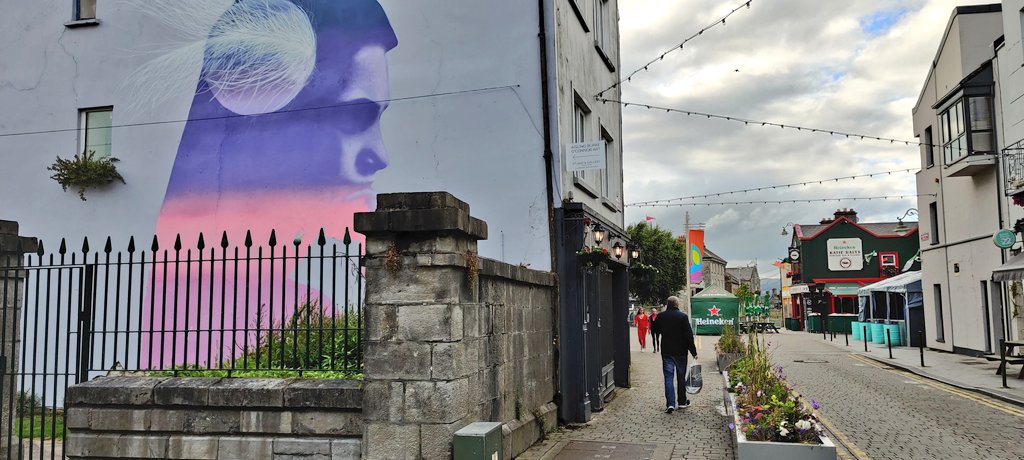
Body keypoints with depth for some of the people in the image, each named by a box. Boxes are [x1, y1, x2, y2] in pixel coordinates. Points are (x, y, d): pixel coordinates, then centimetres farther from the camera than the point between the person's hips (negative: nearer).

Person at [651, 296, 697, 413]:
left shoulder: (660, 317, -2)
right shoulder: (683, 316, -11)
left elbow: (654, 330, 14)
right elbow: (689, 335, -11)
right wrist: (693, 351, -5)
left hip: (666, 352, 1)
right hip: (681, 351, -1)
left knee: (668, 377, 1)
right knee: (681, 377, 13)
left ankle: (670, 404, -8)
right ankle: (682, 402, 22)